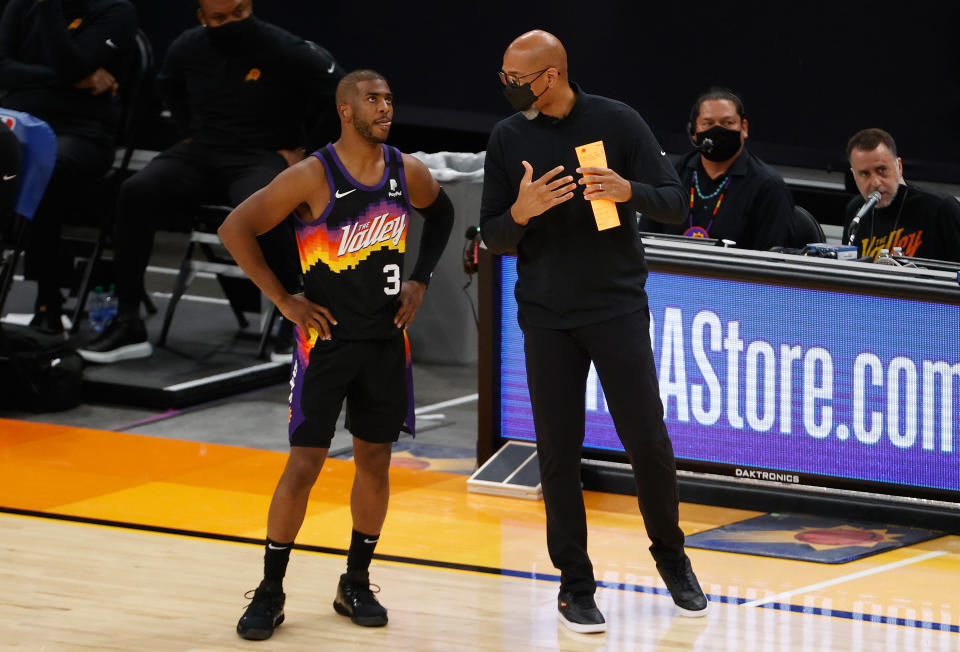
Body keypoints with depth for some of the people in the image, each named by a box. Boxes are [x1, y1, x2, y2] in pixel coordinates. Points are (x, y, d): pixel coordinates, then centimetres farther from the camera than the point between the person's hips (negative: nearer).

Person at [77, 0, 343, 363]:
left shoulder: (283, 51, -10)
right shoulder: (188, 48, 5)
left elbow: (338, 88, -2)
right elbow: (168, 86, 28)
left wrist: (298, 147, 1)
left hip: (260, 158, -4)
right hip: (199, 155, 5)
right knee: (136, 193, -23)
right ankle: (128, 325, -19)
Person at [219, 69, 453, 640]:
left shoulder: (409, 173, -1)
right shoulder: (313, 177, -16)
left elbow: (442, 214, 21)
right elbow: (236, 229, -13)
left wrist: (421, 281, 11)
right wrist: (283, 300, -12)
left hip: (386, 339, 5)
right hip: (327, 338, -5)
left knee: (375, 460, 9)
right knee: (305, 464, -6)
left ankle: (357, 584, 23)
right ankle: (270, 593, 4)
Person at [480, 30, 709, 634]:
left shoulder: (617, 122, -5)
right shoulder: (508, 137, 1)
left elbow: (675, 202, -5)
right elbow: (494, 237, 4)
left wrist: (627, 190, -26)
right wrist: (522, 211, -18)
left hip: (618, 306, -2)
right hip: (546, 317, 2)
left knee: (648, 440, -2)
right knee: (558, 451, 1)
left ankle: (671, 556, 21)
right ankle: (575, 584, 11)